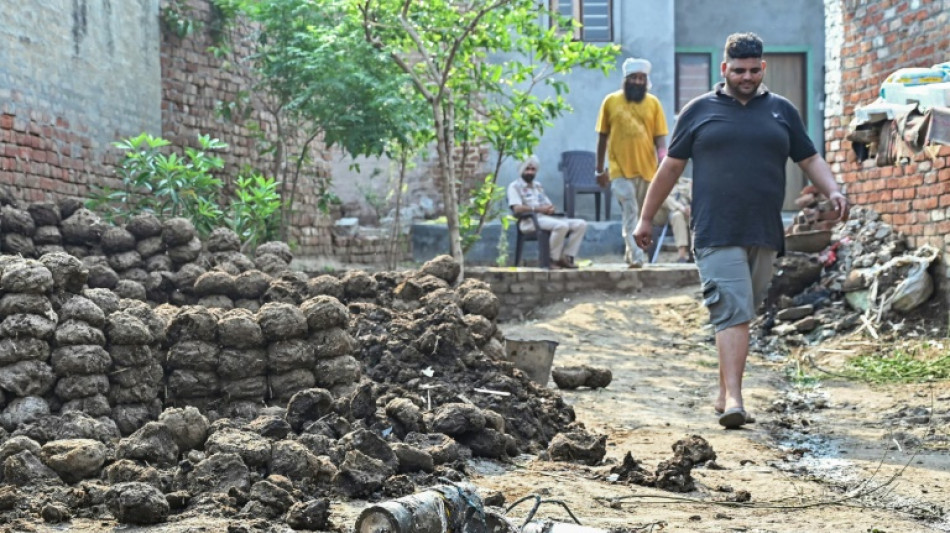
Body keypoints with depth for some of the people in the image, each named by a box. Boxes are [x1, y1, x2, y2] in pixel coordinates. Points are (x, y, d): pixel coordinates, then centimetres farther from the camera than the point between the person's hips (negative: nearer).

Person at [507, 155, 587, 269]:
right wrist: (538, 209, -19)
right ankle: (554, 259, -23)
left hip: (546, 218, 8)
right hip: (530, 221, -8)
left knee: (581, 224, -10)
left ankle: (567, 257, -16)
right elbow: (517, 208, -12)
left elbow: (548, 205, 23)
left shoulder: (538, 186, 28)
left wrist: (551, 209, -3)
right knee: (561, 225, -35)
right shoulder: (515, 186, 4)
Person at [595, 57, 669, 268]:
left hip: (647, 168, 2)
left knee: (642, 215, 11)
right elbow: (602, 136, 7)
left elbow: (660, 137, 2)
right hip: (620, 169, -2)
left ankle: (631, 254, 26)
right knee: (630, 213, -11)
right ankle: (636, 257, -15)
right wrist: (600, 169, 7)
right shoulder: (611, 101, 2)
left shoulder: (653, 103, 4)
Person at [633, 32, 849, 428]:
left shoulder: (781, 110, 15)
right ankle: (734, 399, -19)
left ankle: (724, 395, 19)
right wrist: (646, 218, 13)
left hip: (765, 235, 3)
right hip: (716, 233, -3)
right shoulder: (699, 110, 8)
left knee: (742, 314, 9)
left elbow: (810, 160, 17)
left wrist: (833, 191, -1)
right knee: (732, 312, -14)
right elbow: (671, 166, 12)